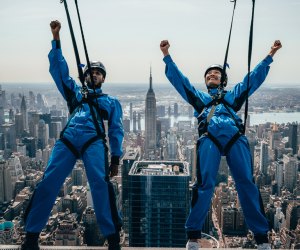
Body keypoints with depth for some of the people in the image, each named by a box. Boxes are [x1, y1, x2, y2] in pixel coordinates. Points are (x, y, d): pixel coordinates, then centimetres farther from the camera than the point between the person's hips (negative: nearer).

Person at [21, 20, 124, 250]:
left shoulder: (111, 102, 24)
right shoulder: (75, 92, 28)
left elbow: (116, 131, 17)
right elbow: (59, 67, 20)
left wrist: (115, 158, 5)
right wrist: (56, 38, 11)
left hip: (94, 142, -2)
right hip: (67, 140, 2)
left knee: (100, 184, -20)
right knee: (48, 183, -7)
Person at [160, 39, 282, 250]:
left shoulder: (234, 95, 36)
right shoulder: (199, 96, 33)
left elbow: (255, 77, 32)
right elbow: (177, 78, 28)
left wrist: (270, 55, 25)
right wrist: (167, 55, 20)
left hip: (236, 138, 1)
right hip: (210, 138, -1)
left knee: (247, 183, -7)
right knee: (205, 183, -13)